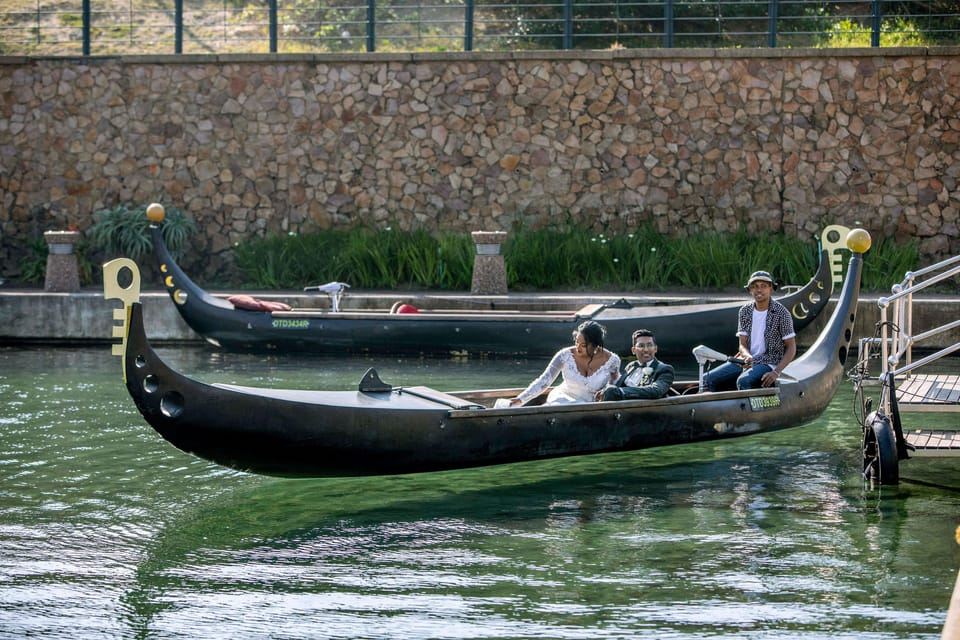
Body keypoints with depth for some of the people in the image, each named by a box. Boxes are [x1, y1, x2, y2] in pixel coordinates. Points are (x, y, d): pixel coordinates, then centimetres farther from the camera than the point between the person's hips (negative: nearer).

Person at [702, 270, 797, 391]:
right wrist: (748, 357, -21)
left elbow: (791, 348, -6)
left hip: (768, 362, -6)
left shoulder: (781, 313, -8)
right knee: (709, 379, -13)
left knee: (744, 381, -36)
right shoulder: (745, 311, 6)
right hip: (746, 360, 6)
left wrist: (776, 372, -19)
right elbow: (743, 344, 5)